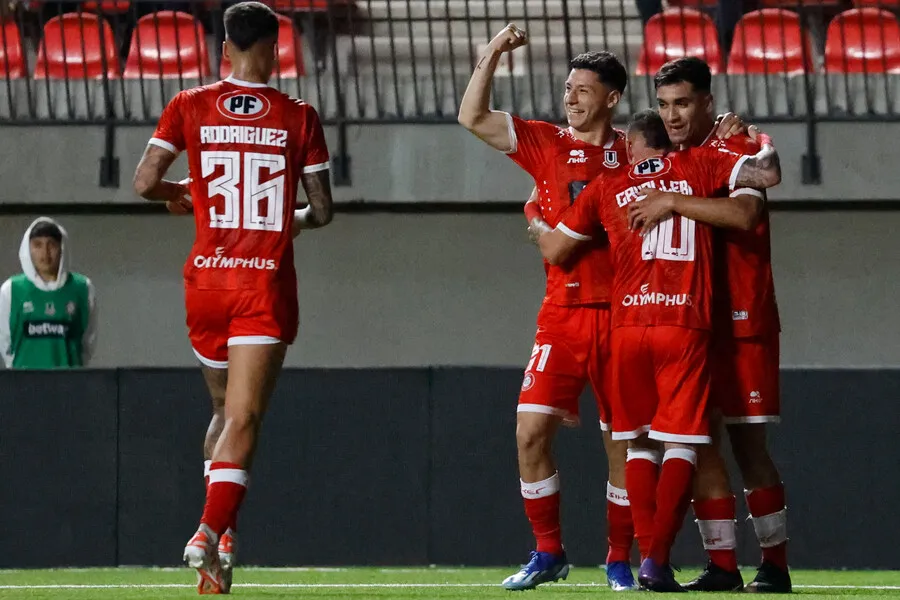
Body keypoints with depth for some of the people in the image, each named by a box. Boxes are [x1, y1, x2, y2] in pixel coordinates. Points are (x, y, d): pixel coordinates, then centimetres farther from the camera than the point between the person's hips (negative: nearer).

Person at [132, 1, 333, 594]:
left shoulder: (190, 108, 2)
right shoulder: (299, 117, -1)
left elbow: (144, 182, -3)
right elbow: (322, 210, 3)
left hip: (206, 278, 3)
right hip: (267, 282, -3)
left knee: (225, 411, 20)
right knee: (243, 419, -9)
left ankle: (222, 535, 15)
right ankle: (212, 534, -26)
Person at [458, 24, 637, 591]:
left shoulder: (634, 153, 5)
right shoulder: (546, 144, 7)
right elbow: (473, 117, 3)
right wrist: (492, 54, -4)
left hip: (622, 315, -1)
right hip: (562, 314, 1)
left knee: (624, 443, 1)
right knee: (531, 431, -7)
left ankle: (620, 560, 14)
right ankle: (549, 554, 7)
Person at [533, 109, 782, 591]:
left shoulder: (607, 187, 13)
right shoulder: (698, 166, 9)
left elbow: (554, 252, 18)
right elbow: (768, 174, 4)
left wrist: (537, 225, 39)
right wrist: (765, 147, 25)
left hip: (627, 328, 2)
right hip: (685, 328, -2)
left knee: (639, 445, 12)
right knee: (681, 444, 0)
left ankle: (647, 557, 4)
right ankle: (657, 560, -10)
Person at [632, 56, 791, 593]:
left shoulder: (738, 152, -6)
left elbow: (743, 214, -26)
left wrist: (672, 203, -24)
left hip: (741, 322, -6)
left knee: (748, 444, -6)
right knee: (699, 444, 2)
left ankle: (775, 563, 1)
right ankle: (723, 564, 4)